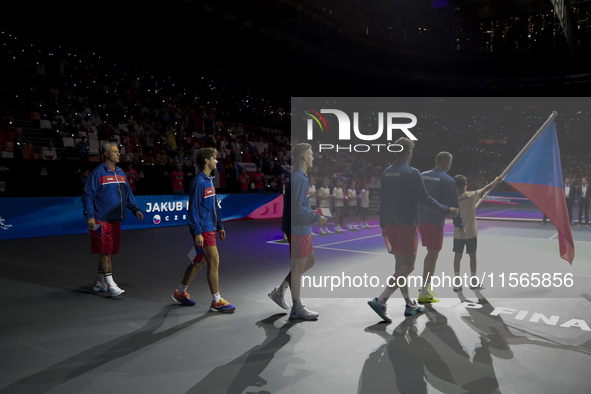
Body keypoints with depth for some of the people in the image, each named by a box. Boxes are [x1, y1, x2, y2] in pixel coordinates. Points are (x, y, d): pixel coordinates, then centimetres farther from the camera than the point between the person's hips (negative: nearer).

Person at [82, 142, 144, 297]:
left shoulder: (120, 173, 13)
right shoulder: (98, 172, -8)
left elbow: (128, 193, 20)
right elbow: (87, 194, -9)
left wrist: (135, 209, 8)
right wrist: (90, 216, -16)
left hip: (116, 219, 7)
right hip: (101, 219, -7)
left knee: (109, 252, 12)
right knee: (105, 251, -6)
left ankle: (99, 282, 25)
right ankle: (110, 284, -2)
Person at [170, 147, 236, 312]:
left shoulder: (210, 180, 15)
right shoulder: (198, 182, -14)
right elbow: (193, 208, -16)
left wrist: (219, 226, 20)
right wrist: (197, 232, -19)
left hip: (210, 228, 10)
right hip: (203, 230, -10)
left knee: (199, 262, 16)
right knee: (214, 262, -6)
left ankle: (180, 293, 30)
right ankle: (216, 301, 4)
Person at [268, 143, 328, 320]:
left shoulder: (299, 176, 13)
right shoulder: (298, 178, -19)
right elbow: (298, 208, -24)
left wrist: (313, 216, 18)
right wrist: (317, 218, -15)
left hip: (302, 228, 10)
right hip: (297, 229, -10)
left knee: (310, 260, 18)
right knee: (298, 267, 0)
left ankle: (279, 291, 24)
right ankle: (297, 308, 13)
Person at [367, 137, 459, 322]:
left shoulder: (386, 173, 8)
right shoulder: (412, 173, -12)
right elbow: (424, 199, -13)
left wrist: (383, 225, 18)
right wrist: (446, 211, -2)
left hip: (390, 224, 7)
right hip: (407, 225, -7)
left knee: (400, 264, 14)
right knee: (408, 266, -1)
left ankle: (410, 305, 23)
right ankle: (381, 301, -11)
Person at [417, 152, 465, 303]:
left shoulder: (423, 176, 9)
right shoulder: (448, 180, -10)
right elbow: (453, 205, -10)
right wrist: (459, 224, -2)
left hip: (420, 220, 7)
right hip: (435, 222, -7)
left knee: (430, 253, 22)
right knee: (433, 256, 0)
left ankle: (425, 286, 28)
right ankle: (424, 293, 1)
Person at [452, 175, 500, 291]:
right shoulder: (472, 196, -10)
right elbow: (487, 188, 3)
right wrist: (496, 181, 20)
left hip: (458, 234, 1)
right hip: (471, 233, -1)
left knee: (457, 256, 7)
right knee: (472, 256, 10)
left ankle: (457, 283, 10)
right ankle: (473, 282, 20)